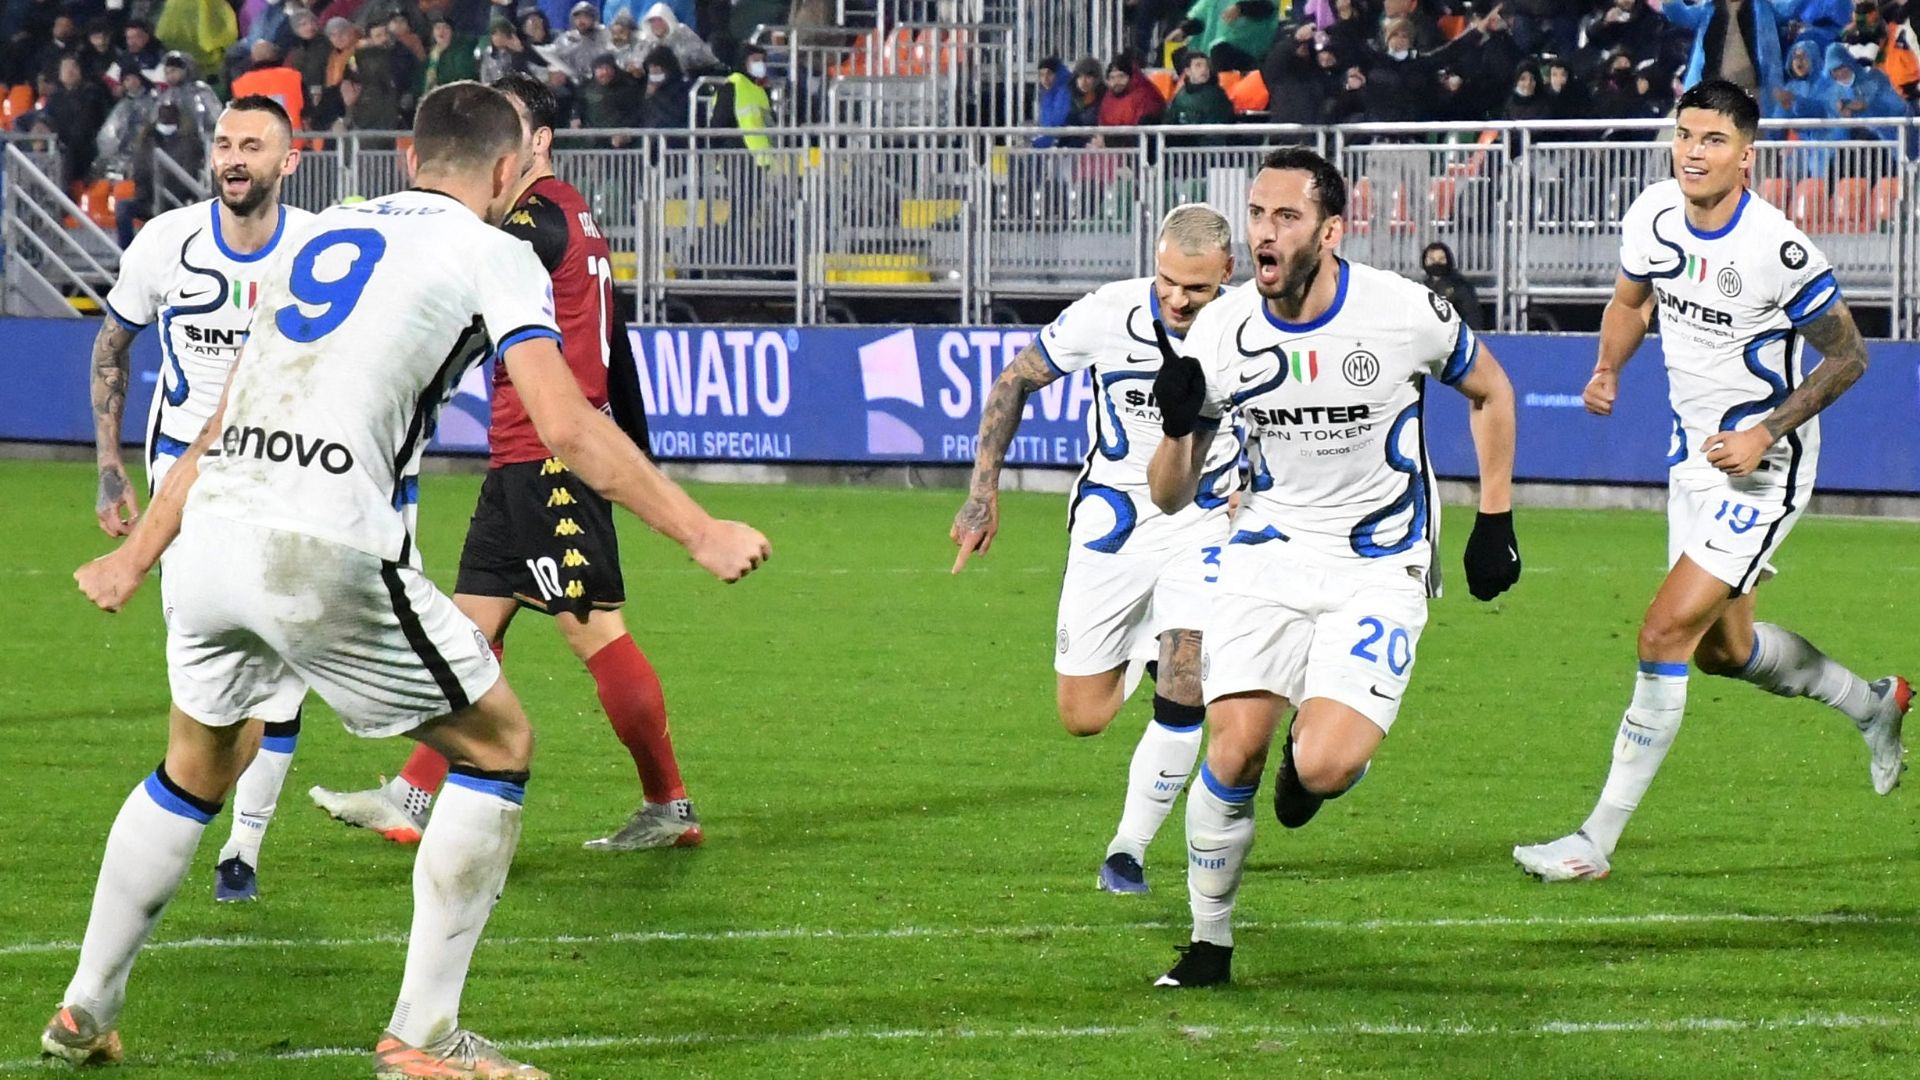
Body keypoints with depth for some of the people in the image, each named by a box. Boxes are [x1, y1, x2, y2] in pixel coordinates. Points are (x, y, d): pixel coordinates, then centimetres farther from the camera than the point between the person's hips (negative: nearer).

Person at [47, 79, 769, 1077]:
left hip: (209, 535, 6)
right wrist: (700, 533, -1)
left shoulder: (325, 233, 24)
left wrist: (139, 553, 37)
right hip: (327, 554, -6)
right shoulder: (491, 255, 6)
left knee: (198, 765, 30)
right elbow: (566, 428, -6)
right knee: (498, 746, 10)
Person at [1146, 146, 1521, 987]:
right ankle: (1209, 945, 8)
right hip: (1269, 550, 2)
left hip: (1379, 564, -2)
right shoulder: (1220, 333, -8)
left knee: (1324, 768, -21)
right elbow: (1170, 497, -1)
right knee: (1234, 749, -13)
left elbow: (1489, 391, 8)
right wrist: (1178, 428, -22)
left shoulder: (1406, 314, -14)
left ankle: (1310, 761, 19)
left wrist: (1495, 520, 7)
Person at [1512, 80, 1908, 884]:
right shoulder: (1654, 215, -5)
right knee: (1724, 648, 20)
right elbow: (1631, 299, 16)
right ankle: (1873, 703, 48)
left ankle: (1597, 842, -9)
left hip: (1760, 465, -8)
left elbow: (1847, 356, -13)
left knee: (1665, 636, -14)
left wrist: (1765, 434, -21)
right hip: (1693, 451, 8)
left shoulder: (1777, 250, -24)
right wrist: (1607, 370, -1)